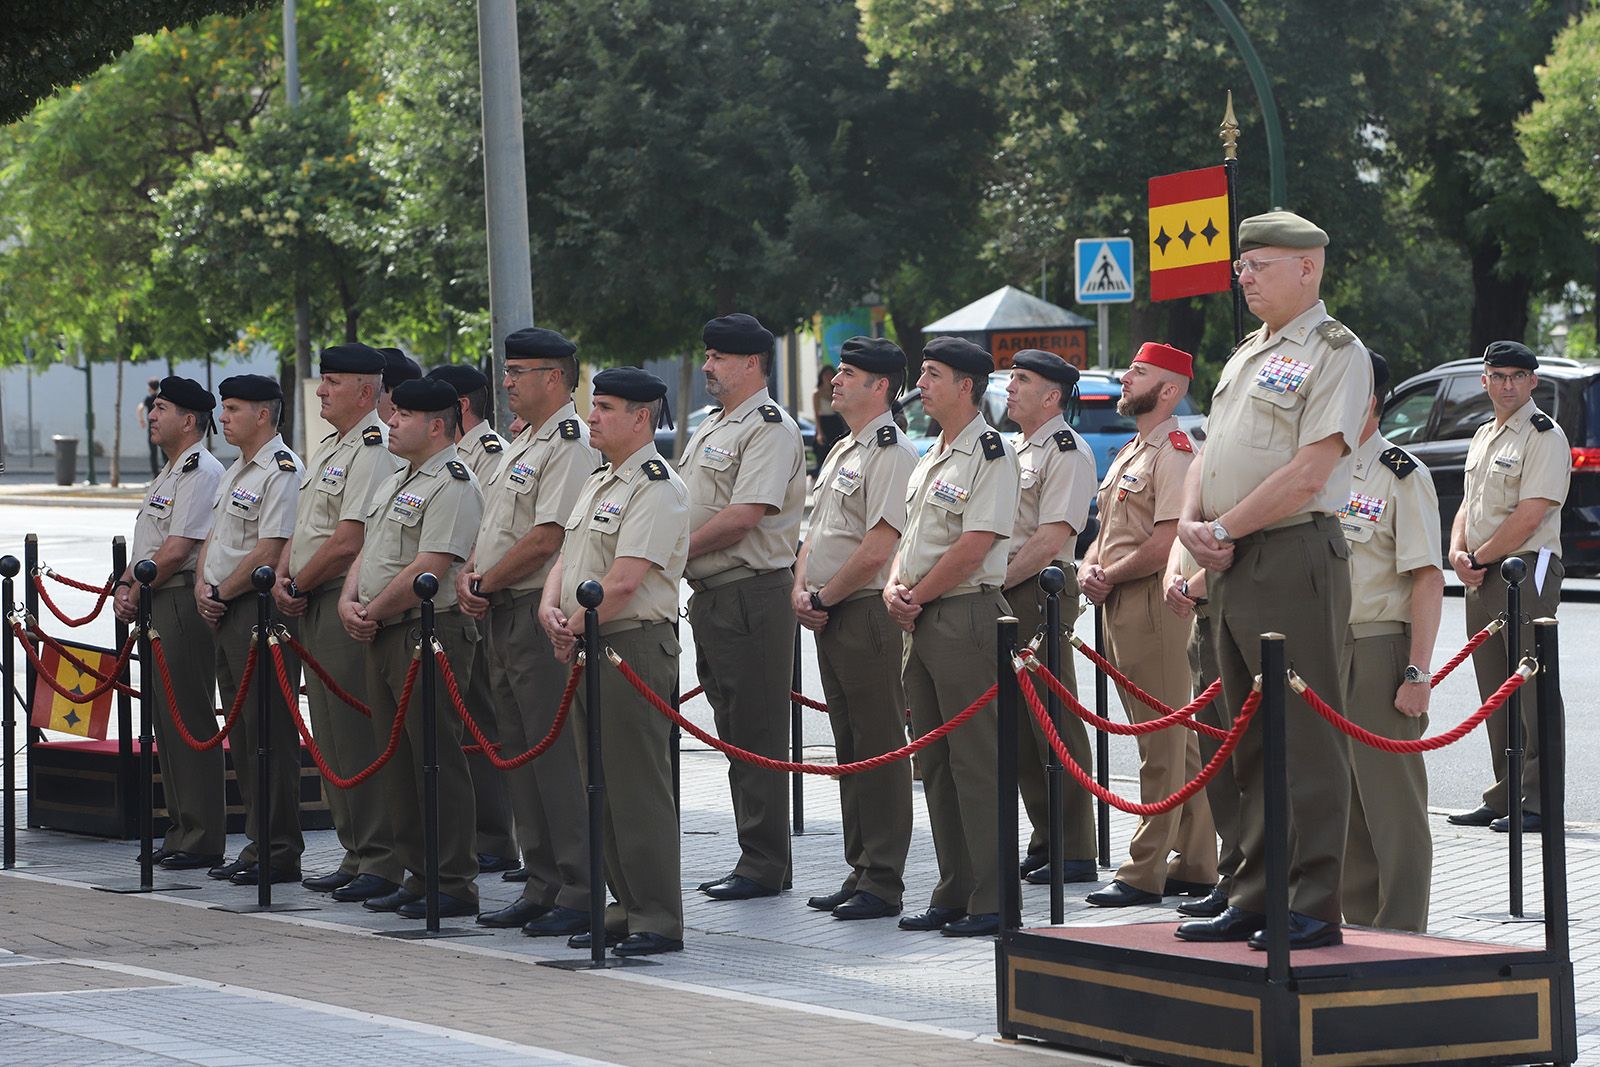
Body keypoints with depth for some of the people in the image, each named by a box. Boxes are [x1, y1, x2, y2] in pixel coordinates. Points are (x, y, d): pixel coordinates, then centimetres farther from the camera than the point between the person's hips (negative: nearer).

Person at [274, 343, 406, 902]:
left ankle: (381, 861, -6)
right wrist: (282, 578, 4)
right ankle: (354, 854, 19)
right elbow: (301, 529, 22)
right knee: (331, 736, 13)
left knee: (360, 735, -9)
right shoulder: (327, 448, 19)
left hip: (351, 606, -10)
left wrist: (299, 584, -9)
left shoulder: (375, 451, -14)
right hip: (313, 606, 10)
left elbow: (348, 541, -20)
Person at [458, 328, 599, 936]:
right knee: (520, 754, 12)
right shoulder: (522, 445, 19)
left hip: (544, 615, -11)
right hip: (504, 616, 11)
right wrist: (470, 577, 3)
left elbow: (546, 539, -20)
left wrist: (487, 584, -10)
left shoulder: (570, 444, -14)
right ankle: (540, 889, 18)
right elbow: (492, 528, 22)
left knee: (558, 757, -9)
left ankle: (578, 894, -7)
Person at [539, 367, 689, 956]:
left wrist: (575, 627, -10)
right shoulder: (598, 481, 18)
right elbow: (568, 557, 19)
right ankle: (626, 909, 19)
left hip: (634, 647, -10)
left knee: (638, 786, -8)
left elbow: (623, 581, -20)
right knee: (602, 786, 12)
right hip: (587, 651, 10)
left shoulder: (657, 488, -13)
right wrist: (550, 608, -1)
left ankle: (658, 919, -5)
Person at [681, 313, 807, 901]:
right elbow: (688, 509, 23)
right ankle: (755, 857, 17)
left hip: (752, 593, -10)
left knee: (757, 734, -6)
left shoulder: (769, 428, -11)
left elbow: (745, 515, -20)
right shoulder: (708, 429, 20)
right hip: (708, 597, 10)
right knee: (734, 734, 12)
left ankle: (764, 864, -3)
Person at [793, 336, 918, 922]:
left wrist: (825, 597, -11)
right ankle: (860, 871, 19)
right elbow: (817, 533, 23)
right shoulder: (841, 451, 18)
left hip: (869, 613, -10)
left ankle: (882, 883, -4)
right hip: (829, 617, 10)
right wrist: (802, 592, 6)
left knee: (880, 747, -6)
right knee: (849, 747, 13)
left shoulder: (891, 453, -13)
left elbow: (877, 549, -20)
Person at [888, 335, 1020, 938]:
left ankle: (992, 902, -6)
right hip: (923, 621, 10)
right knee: (935, 763, 11)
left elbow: (973, 547, -17)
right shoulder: (931, 458, 19)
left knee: (975, 759, -9)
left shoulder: (989, 453, -11)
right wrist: (894, 587, 3)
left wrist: (917, 598, -10)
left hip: (967, 615, -10)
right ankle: (953, 895, 17)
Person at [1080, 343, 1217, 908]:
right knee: (1174, 742, 13)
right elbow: (1107, 532, 24)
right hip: (1120, 608, 10)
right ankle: (1195, 865, 17)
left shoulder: (1175, 453, -11)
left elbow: (1165, 544, -20)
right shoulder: (1129, 453, 20)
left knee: (1163, 745, -7)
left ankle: (1144, 872, -8)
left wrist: (1109, 577, -9)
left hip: (1154, 605, -10)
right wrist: (1090, 569, 3)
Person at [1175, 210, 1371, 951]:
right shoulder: (1245, 355, 20)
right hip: (1232, 566, 9)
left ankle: (1313, 909, -7)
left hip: (1293, 560, -9)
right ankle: (1255, 899, 18)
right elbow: (1213, 454, 22)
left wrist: (1225, 529, -12)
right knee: (1253, 743, 12)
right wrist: (1191, 523, 2)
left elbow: (1309, 473, -16)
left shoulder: (1336, 352, -8)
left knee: (1306, 741, -7)